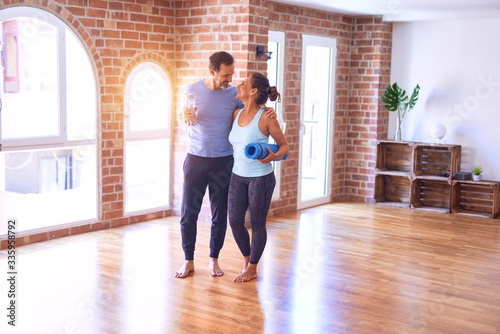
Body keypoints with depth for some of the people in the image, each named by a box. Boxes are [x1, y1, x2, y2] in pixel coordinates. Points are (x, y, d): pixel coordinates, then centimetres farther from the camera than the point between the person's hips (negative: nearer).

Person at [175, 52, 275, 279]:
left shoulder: (234, 93, -4)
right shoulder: (192, 90, -3)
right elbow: (182, 118, 10)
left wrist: (269, 113, -11)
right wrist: (184, 117, -14)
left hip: (223, 162, 0)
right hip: (195, 159, 0)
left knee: (220, 215, 8)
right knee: (188, 214, 2)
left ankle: (214, 260, 25)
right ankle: (188, 261, 18)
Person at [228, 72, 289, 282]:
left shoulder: (266, 118, -14)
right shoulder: (236, 114, 3)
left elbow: (284, 145, -4)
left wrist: (274, 156, -26)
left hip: (261, 178, -6)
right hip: (238, 176, 6)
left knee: (257, 223, 6)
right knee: (234, 221, 6)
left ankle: (252, 268, 22)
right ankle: (247, 259, 29)